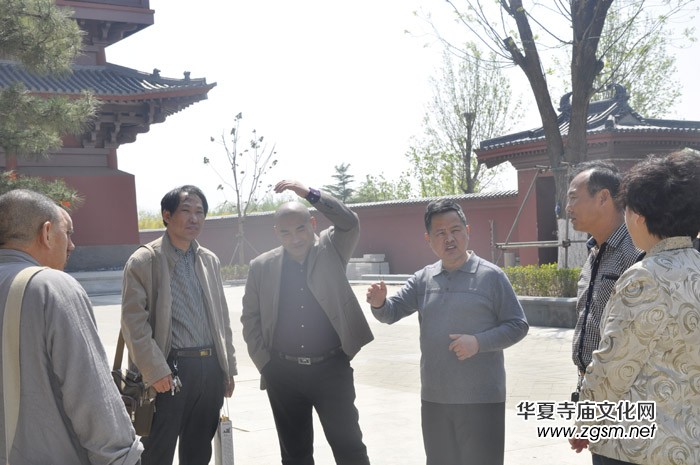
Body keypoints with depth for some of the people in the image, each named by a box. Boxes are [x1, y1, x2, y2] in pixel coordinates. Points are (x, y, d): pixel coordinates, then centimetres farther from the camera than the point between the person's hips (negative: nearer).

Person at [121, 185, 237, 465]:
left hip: (210, 368, 6)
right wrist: (155, 371, -17)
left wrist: (228, 367, 13)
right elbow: (134, 321, -11)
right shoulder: (144, 261, -5)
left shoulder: (210, 261, 13)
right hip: (168, 370, -5)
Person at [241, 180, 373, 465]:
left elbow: (350, 223, -18)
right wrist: (264, 362, 1)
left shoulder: (331, 250, 0)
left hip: (332, 369, -2)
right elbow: (250, 318, 9)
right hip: (283, 374, 2)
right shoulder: (262, 267, 4)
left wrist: (310, 193, -25)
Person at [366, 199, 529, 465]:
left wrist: (479, 342, -19)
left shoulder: (491, 276, -6)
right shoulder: (423, 279, 7)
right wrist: (379, 304, -19)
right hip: (434, 396, 5)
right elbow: (392, 312, 5)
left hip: (481, 397, -4)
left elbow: (517, 325, -5)